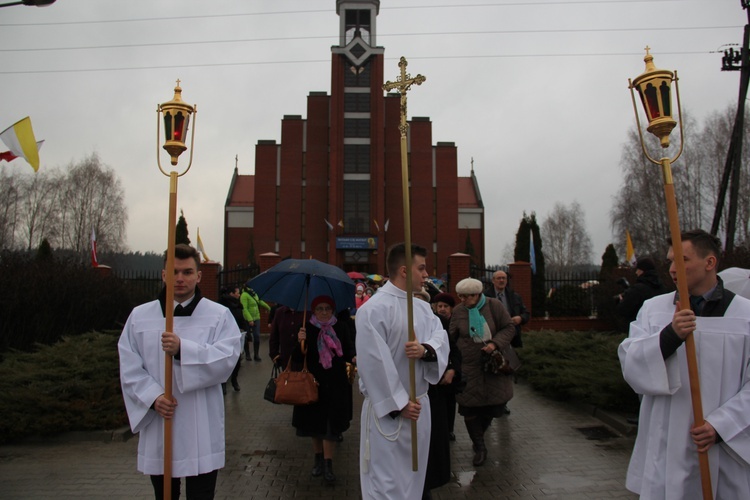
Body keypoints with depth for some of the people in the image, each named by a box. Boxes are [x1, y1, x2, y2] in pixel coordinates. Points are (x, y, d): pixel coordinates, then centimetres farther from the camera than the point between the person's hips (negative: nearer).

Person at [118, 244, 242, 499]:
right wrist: (153, 397, -13)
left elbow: (227, 358, -15)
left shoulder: (219, 315, -2)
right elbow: (130, 368, 2)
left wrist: (183, 349, -25)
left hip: (202, 432, -2)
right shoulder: (140, 316, 5)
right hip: (158, 430, 3)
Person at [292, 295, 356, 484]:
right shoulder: (307, 329, -5)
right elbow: (297, 360, -7)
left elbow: (348, 350, 0)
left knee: (331, 424, 0)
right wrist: (300, 342, -25)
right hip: (313, 383, 1)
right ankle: (318, 458, 33)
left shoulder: (341, 327, -2)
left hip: (336, 384, -1)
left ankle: (328, 464, 10)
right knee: (314, 423, 14)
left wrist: (352, 358, -22)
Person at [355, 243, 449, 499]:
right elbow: (373, 362, -22)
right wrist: (398, 404, -19)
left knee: (413, 476, 20)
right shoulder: (373, 309, -18)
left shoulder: (423, 307, 9)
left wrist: (425, 349, -24)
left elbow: (441, 337, -2)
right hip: (388, 409, -8)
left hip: (419, 406, 8)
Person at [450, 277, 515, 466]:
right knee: (470, 408, -1)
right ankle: (479, 447, 17)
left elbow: (509, 328, -3)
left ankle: (479, 435, 37)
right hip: (469, 368, 0)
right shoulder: (458, 311, -3)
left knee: (493, 406, 7)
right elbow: (452, 339, 2)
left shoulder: (494, 306, -7)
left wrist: (495, 343, -19)